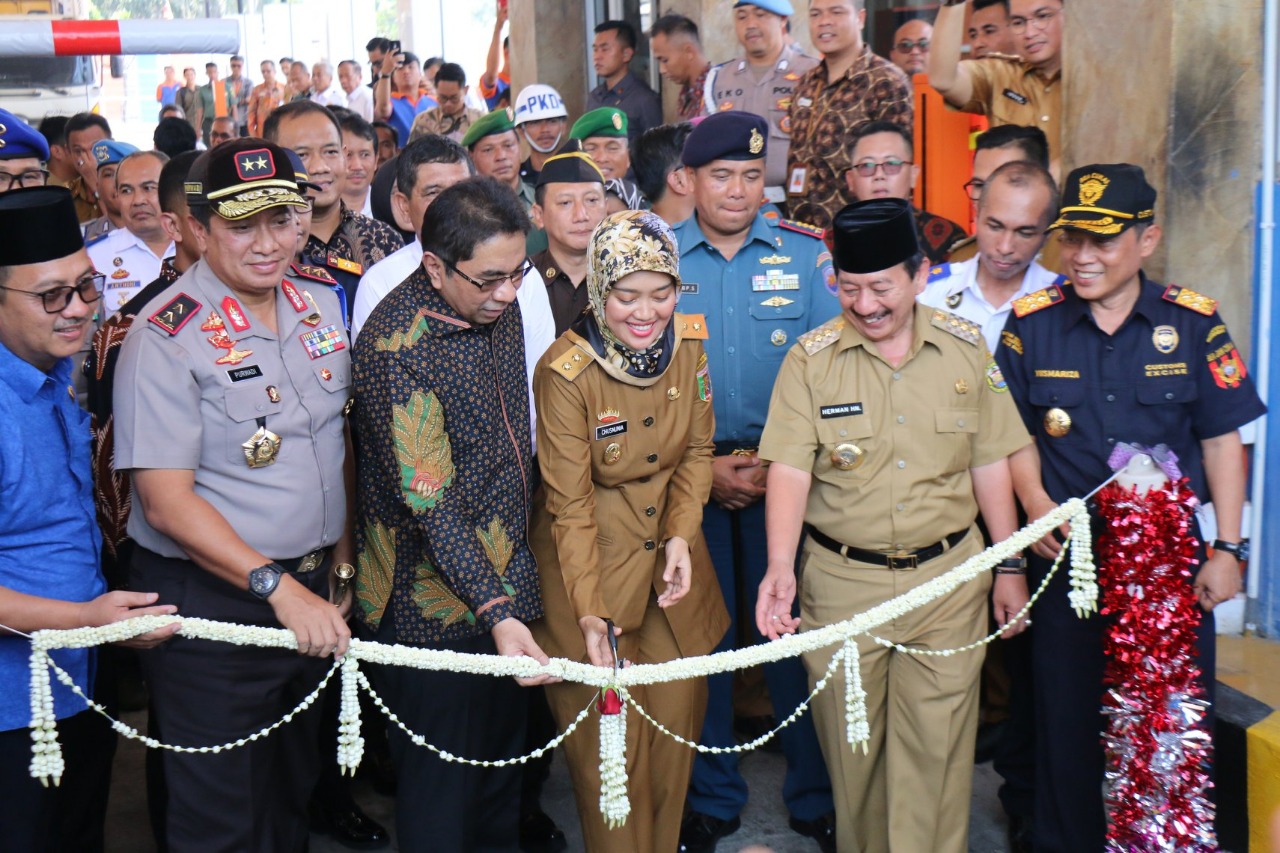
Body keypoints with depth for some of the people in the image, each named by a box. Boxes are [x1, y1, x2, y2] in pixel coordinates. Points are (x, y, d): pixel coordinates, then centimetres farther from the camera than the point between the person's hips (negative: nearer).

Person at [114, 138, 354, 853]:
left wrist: (341, 558, 10)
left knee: (294, 790, 22)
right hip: (210, 600, -6)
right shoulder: (167, 336, -16)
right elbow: (167, 501, -20)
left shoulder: (323, 303, 4)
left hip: (314, 588, 6)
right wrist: (277, 586, -25)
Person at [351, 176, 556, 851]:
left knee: (503, 760, 21)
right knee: (442, 779, 7)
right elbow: (427, 499, -26)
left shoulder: (498, 306, 1)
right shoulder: (394, 347, -23)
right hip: (434, 605, -7)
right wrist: (494, 610, -32)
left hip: (504, 582, 8)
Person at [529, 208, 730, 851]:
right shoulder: (565, 372, -21)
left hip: (669, 550, 5)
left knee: (677, 716, 13)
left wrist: (681, 536, -11)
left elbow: (697, 451, 4)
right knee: (608, 739, 3)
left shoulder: (689, 342, -6)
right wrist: (589, 613, -23)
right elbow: (571, 504, -17)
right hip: (591, 557, -4)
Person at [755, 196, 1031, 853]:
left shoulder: (966, 348, 2)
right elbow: (790, 469, -12)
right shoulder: (810, 359, -5)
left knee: (937, 747, 4)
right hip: (842, 581, 0)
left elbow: (989, 464, 8)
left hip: (948, 577, 1)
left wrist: (1010, 565, 8)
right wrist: (780, 568, -25)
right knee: (851, 743, 11)